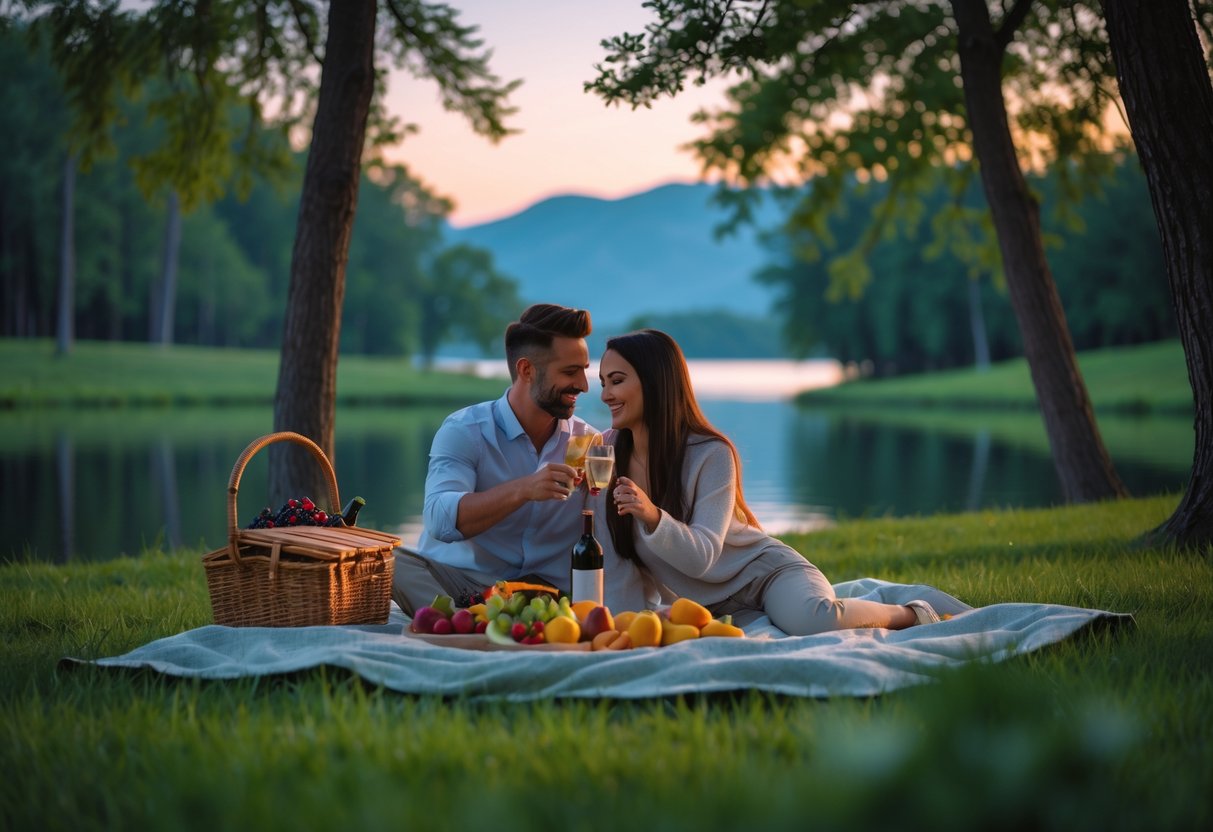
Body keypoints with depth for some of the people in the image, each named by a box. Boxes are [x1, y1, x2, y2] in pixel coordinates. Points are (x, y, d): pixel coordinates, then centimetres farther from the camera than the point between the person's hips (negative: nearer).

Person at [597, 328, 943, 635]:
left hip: (765, 572, -3)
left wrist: (652, 516, -39)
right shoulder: (608, 448, -2)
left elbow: (701, 557, -22)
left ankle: (911, 615, -6)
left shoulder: (711, 454, -16)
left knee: (812, 619, -37)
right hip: (712, 606, 4)